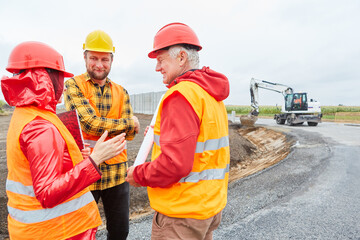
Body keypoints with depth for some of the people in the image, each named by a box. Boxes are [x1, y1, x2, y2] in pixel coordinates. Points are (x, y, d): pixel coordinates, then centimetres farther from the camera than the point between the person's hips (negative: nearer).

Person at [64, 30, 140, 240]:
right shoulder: (74, 85, -3)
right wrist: (130, 122, -9)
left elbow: (130, 134, 0)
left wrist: (100, 124, -15)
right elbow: (90, 123, -18)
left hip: (117, 172, 4)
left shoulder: (121, 93, 8)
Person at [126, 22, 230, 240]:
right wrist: (160, 136, 11)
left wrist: (138, 175, -11)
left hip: (182, 214, -9)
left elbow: (175, 164, -28)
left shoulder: (182, 94, -22)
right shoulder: (211, 93, 9)